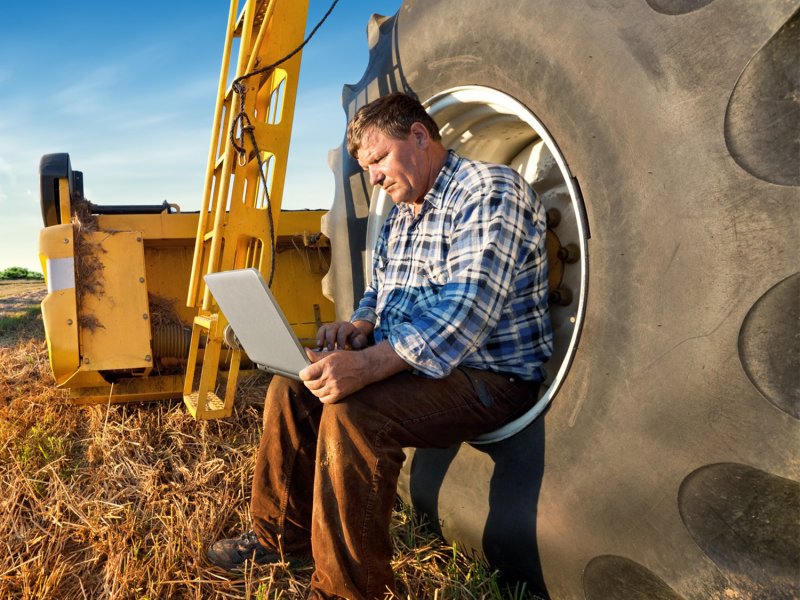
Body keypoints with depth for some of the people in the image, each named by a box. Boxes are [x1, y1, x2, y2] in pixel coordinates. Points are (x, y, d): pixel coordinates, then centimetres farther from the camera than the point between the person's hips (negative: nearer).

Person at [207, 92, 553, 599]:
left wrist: (367, 365, -36)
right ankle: (282, 536, 18)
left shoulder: (490, 192, -15)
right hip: (401, 361, 9)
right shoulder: (401, 215, 14)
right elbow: (379, 291, 22)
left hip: (488, 376, -9)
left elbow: (467, 310, -28)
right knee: (292, 388, 4)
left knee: (352, 414, -29)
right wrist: (360, 325, -2)